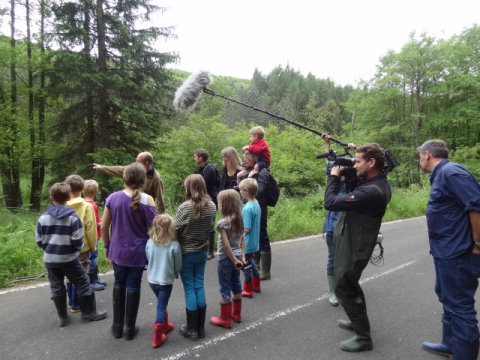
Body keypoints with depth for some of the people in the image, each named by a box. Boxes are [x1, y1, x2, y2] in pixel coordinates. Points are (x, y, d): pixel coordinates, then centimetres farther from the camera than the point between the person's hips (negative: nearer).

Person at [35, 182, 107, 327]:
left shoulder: (43, 217, -4)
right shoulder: (73, 217, -14)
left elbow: (39, 240, 2)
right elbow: (77, 240, -15)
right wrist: (78, 248, 7)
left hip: (50, 259, 4)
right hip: (69, 258, -3)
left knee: (57, 288, 14)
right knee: (82, 284, 9)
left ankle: (62, 317, 23)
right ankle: (89, 313, 16)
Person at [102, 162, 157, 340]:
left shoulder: (113, 198, -6)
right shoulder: (147, 200, -14)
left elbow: (104, 227, -1)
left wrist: (107, 246, 14)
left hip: (118, 250, 2)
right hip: (138, 252, -2)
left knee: (119, 284, 20)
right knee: (133, 287, 11)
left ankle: (117, 327, 30)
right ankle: (130, 329, 23)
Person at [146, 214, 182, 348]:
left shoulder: (149, 242, -11)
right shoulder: (174, 245, -20)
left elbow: (148, 260, 3)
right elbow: (178, 265, -8)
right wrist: (175, 273, 13)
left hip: (152, 280, 4)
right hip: (166, 281, -4)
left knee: (161, 304, 25)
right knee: (161, 307, 7)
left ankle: (164, 325, 42)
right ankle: (157, 337, 13)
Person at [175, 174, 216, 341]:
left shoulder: (185, 207, -21)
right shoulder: (211, 206, -5)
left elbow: (176, 230, -13)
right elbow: (210, 227, 4)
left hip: (186, 253, -4)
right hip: (202, 251, 5)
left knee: (189, 289, 6)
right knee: (199, 286, 14)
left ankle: (192, 329, 17)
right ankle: (201, 327, 24)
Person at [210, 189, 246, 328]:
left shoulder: (222, 223, -21)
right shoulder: (239, 219, 1)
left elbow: (226, 245, -22)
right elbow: (242, 240, 5)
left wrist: (234, 260, -13)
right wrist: (241, 257, 8)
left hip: (226, 259, -7)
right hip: (237, 257, 7)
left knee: (225, 288, 5)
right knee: (236, 284, 18)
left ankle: (225, 319, 17)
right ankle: (236, 314, 33)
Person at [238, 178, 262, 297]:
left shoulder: (247, 208, -26)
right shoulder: (256, 204, 1)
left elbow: (247, 229, -25)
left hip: (247, 243, -9)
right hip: (255, 241, 9)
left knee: (246, 265, 7)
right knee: (251, 262, 24)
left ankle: (248, 290, 21)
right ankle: (256, 285, 37)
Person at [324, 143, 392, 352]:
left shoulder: (371, 191, -31)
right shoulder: (379, 183, 1)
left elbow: (330, 202, -29)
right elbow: (350, 193, 14)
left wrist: (334, 176, -14)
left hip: (352, 248, -10)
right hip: (352, 244, 10)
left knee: (343, 289, 4)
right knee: (349, 285, 25)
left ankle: (363, 338, 18)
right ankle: (358, 321, 44)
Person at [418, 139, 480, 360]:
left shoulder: (451, 172, -18)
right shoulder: (441, 175, 13)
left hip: (457, 254, -11)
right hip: (447, 252, 11)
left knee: (459, 306, 0)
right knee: (448, 298, 22)